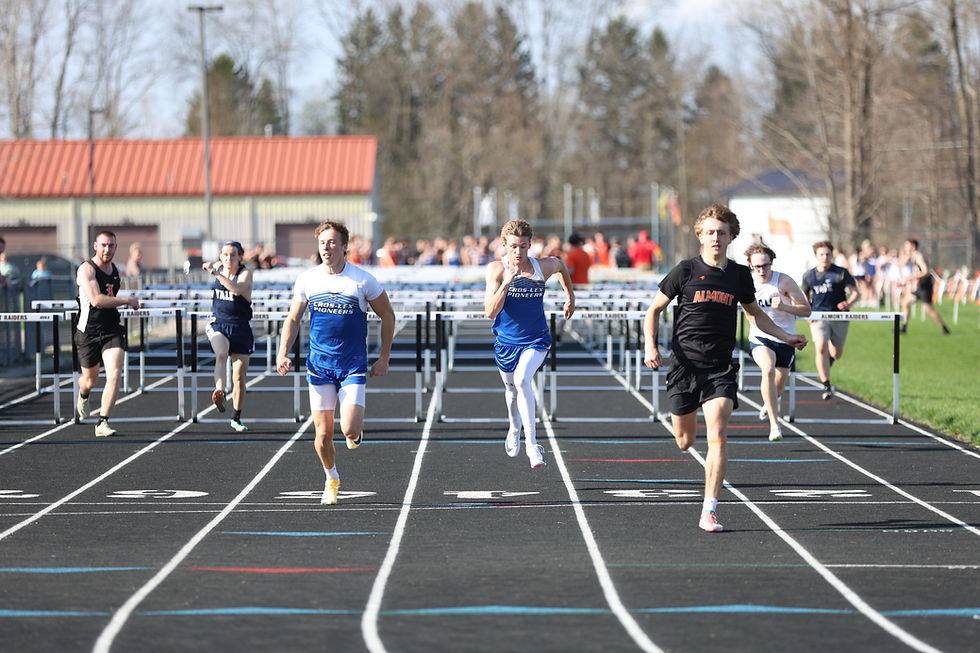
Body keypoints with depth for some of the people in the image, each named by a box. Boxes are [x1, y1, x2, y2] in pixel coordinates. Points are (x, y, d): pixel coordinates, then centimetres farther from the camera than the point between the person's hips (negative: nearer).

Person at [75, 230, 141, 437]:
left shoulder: (115, 269, 10)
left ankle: (102, 423, -15)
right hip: (89, 332, -4)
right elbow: (96, 300, -24)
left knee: (114, 374, -18)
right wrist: (128, 301, -19)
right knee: (90, 380, 12)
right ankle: (83, 395, 51)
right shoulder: (86, 269, -13)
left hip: (112, 330, 4)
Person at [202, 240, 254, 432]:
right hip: (219, 325, 2)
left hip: (241, 328, -2)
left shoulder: (245, 273, -10)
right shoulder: (218, 267, 3)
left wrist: (215, 272, -35)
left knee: (239, 378, 4)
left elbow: (238, 289, -33)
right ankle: (219, 391, -53)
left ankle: (236, 418, 20)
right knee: (221, 354, -33)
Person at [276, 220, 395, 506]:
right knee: (323, 434, 2)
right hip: (319, 365, 2)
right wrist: (283, 351, -2)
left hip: (353, 365, -2)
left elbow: (387, 316, 6)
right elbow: (293, 319, 12)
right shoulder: (307, 279, 0)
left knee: (350, 431, -16)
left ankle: (357, 432, 22)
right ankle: (331, 478, 28)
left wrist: (384, 359, 5)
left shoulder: (363, 280, -7)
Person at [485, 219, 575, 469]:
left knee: (522, 379, -28)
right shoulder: (496, 269, -16)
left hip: (535, 340, -2)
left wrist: (570, 297, 20)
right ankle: (515, 428, 54)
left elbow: (560, 265, 15)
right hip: (506, 341, 2)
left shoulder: (544, 266, -12)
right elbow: (490, 312, -24)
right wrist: (506, 283, -35)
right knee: (511, 387, 22)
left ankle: (531, 443, -24)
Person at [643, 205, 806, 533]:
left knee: (717, 437, -16)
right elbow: (654, 309, 5)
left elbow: (756, 314, 24)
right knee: (684, 442, 7)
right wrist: (650, 345, -10)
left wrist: (786, 337, 13)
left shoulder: (739, 274, 6)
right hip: (685, 364, -1)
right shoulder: (686, 271, -3)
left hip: (721, 369, 1)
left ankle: (709, 511, -15)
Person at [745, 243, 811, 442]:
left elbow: (806, 310, -11)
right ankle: (774, 424, -31)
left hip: (785, 339, 0)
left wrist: (784, 306, -25)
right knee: (768, 369, -30)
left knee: (779, 385, 12)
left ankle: (771, 402, 53)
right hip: (760, 337, 0)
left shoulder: (784, 281, -13)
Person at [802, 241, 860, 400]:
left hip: (839, 317, 0)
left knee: (836, 354, 8)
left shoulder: (841, 273, -2)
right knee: (821, 348, -21)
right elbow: (804, 296, 19)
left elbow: (855, 292, 1)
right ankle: (826, 387, -20)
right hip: (818, 317, 0)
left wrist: (848, 303, -21)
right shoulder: (809, 275, 6)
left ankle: (829, 359, 48)